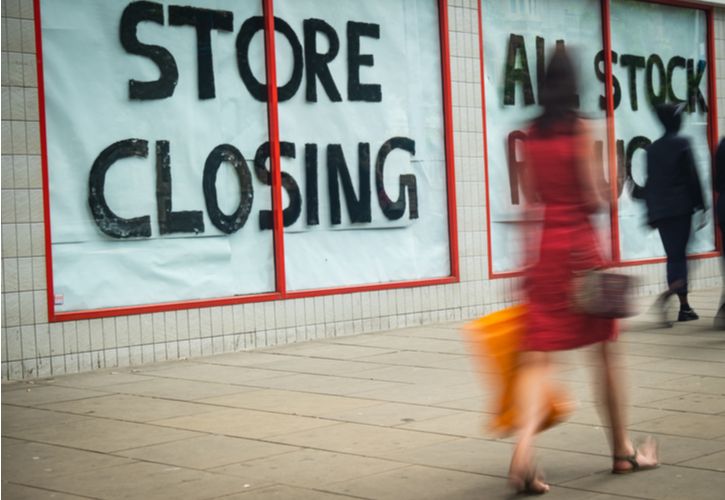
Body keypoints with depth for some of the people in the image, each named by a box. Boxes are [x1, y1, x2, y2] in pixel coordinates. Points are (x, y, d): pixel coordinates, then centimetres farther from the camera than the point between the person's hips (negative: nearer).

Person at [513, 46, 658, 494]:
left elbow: (530, 193, 8)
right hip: (580, 246, -4)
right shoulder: (580, 129, -7)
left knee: (539, 354, -1)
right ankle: (623, 450, 22)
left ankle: (525, 442, -24)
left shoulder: (532, 134, 7)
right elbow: (594, 199, -9)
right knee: (606, 349, 11)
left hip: (543, 250, 4)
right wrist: (607, 189, 10)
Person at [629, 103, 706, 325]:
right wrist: (700, 205, -3)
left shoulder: (652, 148, 11)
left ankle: (684, 307, 12)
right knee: (678, 255, -3)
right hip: (681, 207, -5)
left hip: (659, 210, 5)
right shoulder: (682, 144, -6)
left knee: (674, 256, 10)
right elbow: (693, 177, -8)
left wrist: (651, 212, 17)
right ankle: (667, 294, -27)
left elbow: (651, 182, 12)